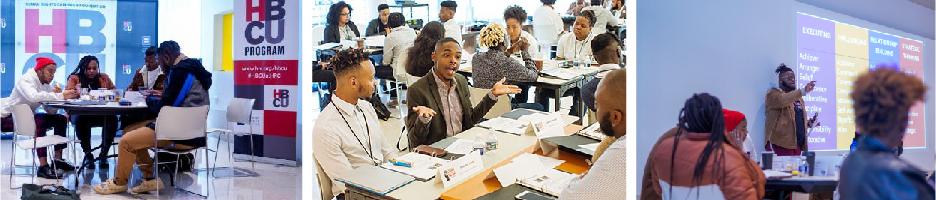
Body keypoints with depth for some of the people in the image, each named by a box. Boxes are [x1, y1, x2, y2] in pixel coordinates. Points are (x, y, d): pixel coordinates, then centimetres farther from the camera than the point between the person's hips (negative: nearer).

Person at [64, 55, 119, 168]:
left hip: (101, 114, 2)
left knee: (112, 119, -30)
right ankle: (87, 154, -18)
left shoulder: (104, 78, 12)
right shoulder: (74, 78, 6)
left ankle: (103, 154, -21)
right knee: (81, 120, -36)